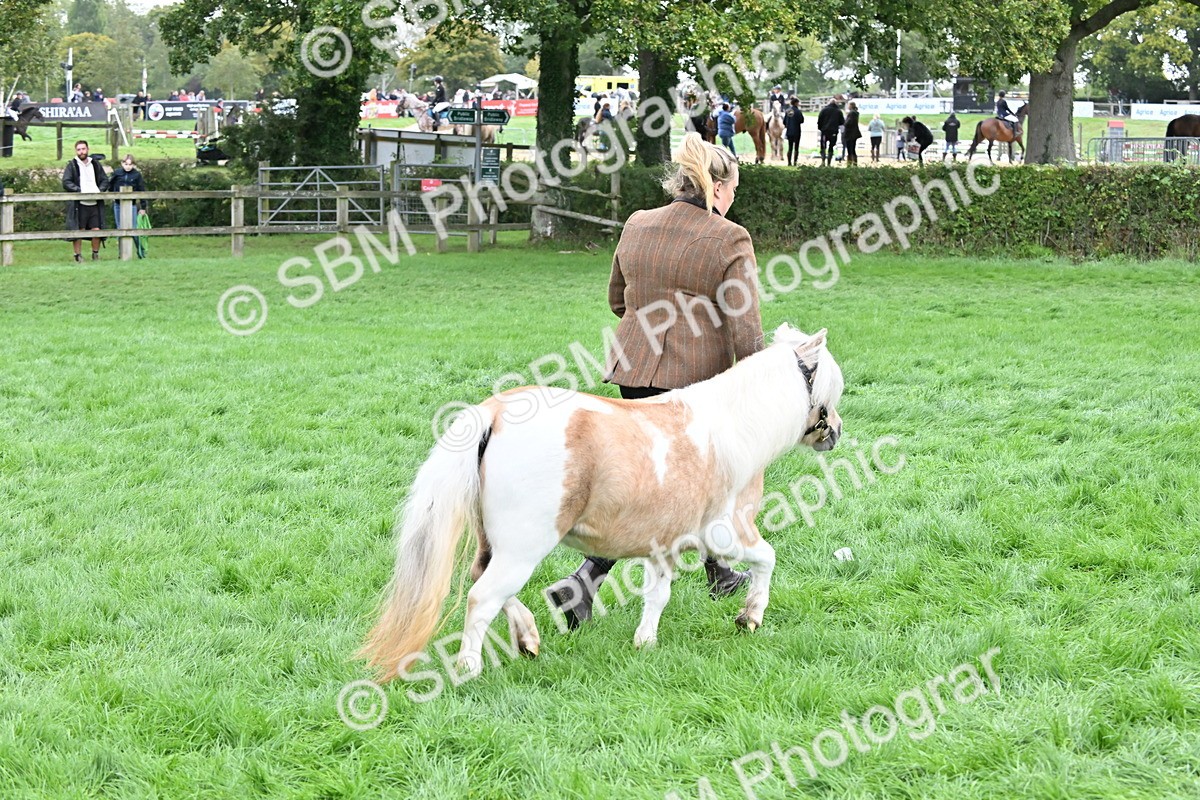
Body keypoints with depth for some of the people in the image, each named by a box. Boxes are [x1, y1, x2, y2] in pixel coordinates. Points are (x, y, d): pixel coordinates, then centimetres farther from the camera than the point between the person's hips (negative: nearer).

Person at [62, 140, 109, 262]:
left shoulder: (95, 164, 14)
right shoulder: (72, 165, 2)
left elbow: (105, 180, 15)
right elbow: (66, 182, -6)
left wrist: (99, 190, -4)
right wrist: (80, 190, -18)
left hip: (94, 203, 3)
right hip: (79, 204, -3)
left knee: (96, 230, 1)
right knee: (78, 230, -3)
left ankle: (96, 254, 15)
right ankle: (77, 255, 6)